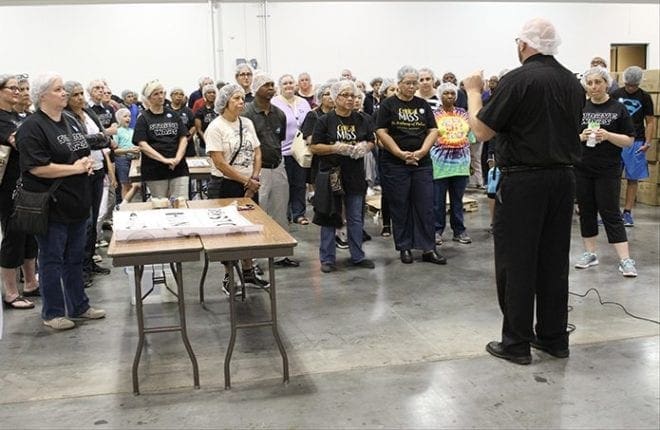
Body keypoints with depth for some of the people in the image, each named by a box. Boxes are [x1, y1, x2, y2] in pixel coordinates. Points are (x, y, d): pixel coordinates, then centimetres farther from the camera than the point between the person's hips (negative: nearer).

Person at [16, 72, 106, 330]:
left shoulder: (70, 123, 12)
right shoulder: (33, 127, -14)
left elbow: (83, 151, 24)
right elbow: (37, 167, -22)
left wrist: (87, 163, 1)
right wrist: (74, 168, -18)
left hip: (76, 203, 8)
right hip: (52, 206, -8)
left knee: (75, 258, 16)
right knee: (52, 260, 4)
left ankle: (79, 306, 28)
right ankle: (52, 313, 17)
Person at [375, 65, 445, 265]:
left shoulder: (423, 105, 11)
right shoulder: (388, 104, 0)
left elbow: (433, 131, 7)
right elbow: (382, 132, -7)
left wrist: (421, 152, -9)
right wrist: (401, 154, -14)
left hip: (422, 163, 3)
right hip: (395, 164, -3)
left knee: (425, 205, 2)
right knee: (400, 207, 4)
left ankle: (428, 249, 8)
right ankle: (404, 247, 15)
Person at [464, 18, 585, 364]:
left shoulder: (517, 80, -13)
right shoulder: (573, 83, 9)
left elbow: (482, 130, -9)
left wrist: (473, 92, 6)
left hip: (523, 182, -7)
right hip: (563, 178, 7)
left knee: (516, 263, 2)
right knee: (554, 260, 13)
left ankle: (516, 343, 8)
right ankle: (553, 338, 22)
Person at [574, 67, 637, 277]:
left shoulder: (618, 109, -2)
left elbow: (629, 140, -3)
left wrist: (608, 135, -19)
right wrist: (581, 137, -13)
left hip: (608, 171, -3)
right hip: (582, 170, 3)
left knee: (611, 213, -4)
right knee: (586, 211, 9)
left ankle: (625, 259, 0)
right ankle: (590, 253, 21)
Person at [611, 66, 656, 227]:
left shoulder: (645, 97, 5)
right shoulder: (615, 95, 5)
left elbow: (650, 122, 6)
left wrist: (648, 143, -4)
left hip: (636, 143, 0)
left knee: (632, 179, 3)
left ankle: (627, 212, 9)